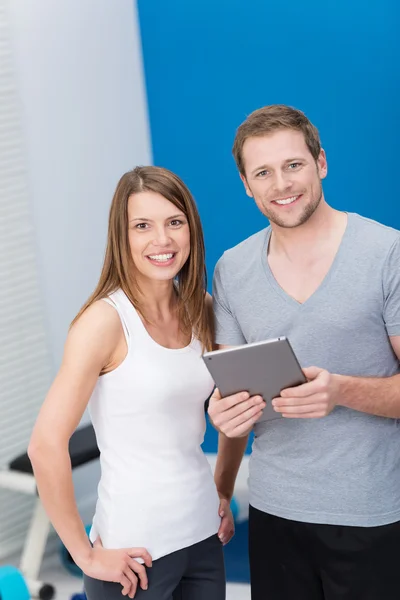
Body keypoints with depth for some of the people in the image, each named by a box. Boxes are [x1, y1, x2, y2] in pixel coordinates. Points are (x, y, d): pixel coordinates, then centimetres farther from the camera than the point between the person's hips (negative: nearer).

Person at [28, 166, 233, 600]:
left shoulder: (201, 311, 3)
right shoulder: (107, 319, -15)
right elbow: (46, 445, -20)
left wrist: (224, 494, 7)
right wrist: (85, 555, -15)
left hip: (205, 534, 6)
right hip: (135, 550, -5)